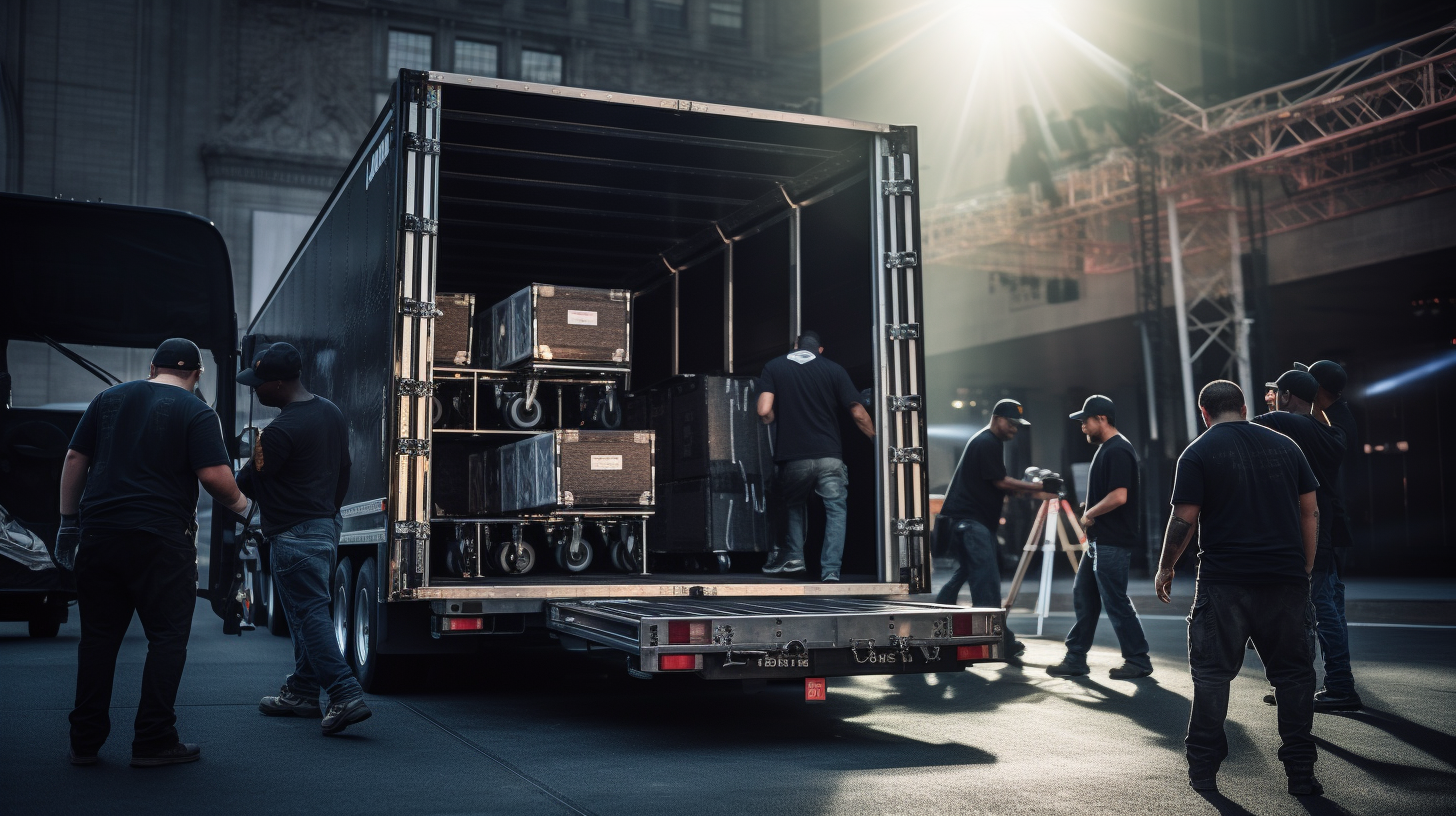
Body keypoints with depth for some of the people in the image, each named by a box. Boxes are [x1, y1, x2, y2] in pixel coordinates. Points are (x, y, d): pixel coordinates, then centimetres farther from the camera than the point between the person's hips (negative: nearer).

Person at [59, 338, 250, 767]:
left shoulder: (108, 399, 13)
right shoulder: (196, 412, -3)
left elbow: (75, 460, 11)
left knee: (98, 637, 12)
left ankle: (85, 741, 15)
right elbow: (214, 475, -12)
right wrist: (237, 503, 7)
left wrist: (69, 519, 16)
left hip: (98, 534, 5)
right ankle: (153, 741, 2)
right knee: (167, 637, 3)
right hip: (161, 539, -5)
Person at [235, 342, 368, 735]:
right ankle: (302, 691, 25)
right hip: (328, 525, 9)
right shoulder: (332, 412, 8)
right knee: (307, 612, 17)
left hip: (295, 536, -9)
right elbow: (343, 471, 16)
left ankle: (346, 695, -14)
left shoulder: (280, 431, -20)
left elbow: (248, 483, -10)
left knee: (310, 615, -7)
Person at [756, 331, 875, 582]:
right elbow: (858, 414, 2)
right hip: (829, 455, -1)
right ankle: (831, 571, -4)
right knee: (836, 509, 8)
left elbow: (764, 412, -6)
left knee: (795, 504, 26)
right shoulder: (834, 369, 6)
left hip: (793, 457, 1)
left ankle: (793, 556, 17)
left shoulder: (774, 367, 7)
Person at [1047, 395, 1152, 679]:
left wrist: (1089, 513, -12)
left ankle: (1138, 661, 6)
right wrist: (1090, 513, 10)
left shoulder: (1119, 451, -17)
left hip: (1112, 544, -11)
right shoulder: (1106, 449, 16)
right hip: (1099, 540, 11)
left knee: (1115, 602, -4)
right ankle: (1075, 659, 18)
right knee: (1083, 597, 12)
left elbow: (1119, 496, -25)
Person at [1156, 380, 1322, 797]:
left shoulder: (1197, 453, -2)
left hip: (1224, 581, -3)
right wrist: (1304, 569, 17)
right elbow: (1310, 512, 10)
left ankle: (1203, 768, 9)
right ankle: (1301, 773, 10)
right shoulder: (1284, 446, 10)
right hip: (1287, 581, 3)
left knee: (1212, 674, 5)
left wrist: (1165, 568, 6)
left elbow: (1184, 520, -6)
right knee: (1294, 674, 10)